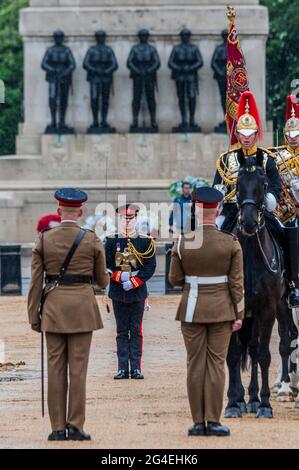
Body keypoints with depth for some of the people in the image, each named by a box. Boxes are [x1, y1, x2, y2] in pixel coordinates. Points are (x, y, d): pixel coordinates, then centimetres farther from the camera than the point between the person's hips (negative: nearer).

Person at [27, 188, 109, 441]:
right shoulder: (92, 240, -4)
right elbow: (102, 280, 4)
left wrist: (34, 316, 5)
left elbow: (36, 282, -1)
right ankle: (75, 426, -1)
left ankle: (58, 428, 4)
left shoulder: (44, 240, -1)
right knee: (78, 368, 0)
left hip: (53, 306, 1)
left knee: (55, 368, 4)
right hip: (82, 306, -1)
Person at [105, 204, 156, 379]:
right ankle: (123, 368, 6)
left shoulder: (146, 241, 1)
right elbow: (105, 265, 3)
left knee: (136, 331, 1)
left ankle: (136, 368, 4)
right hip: (118, 292, 1)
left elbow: (150, 267, -3)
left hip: (137, 292, -1)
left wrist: (134, 282, -13)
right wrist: (120, 276, -13)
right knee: (122, 331, 4)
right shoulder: (112, 241, 5)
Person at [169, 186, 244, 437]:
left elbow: (175, 280, 0)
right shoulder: (231, 244, -8)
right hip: (221, 310, 0)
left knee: (195, 364, 5)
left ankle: (198, 422, 5)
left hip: (192, 310, 1)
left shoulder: (182, 243, -7)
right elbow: (237, 283, -7)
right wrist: (239, 315, -1)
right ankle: (213, 421, 0)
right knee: (217, 364, 3)